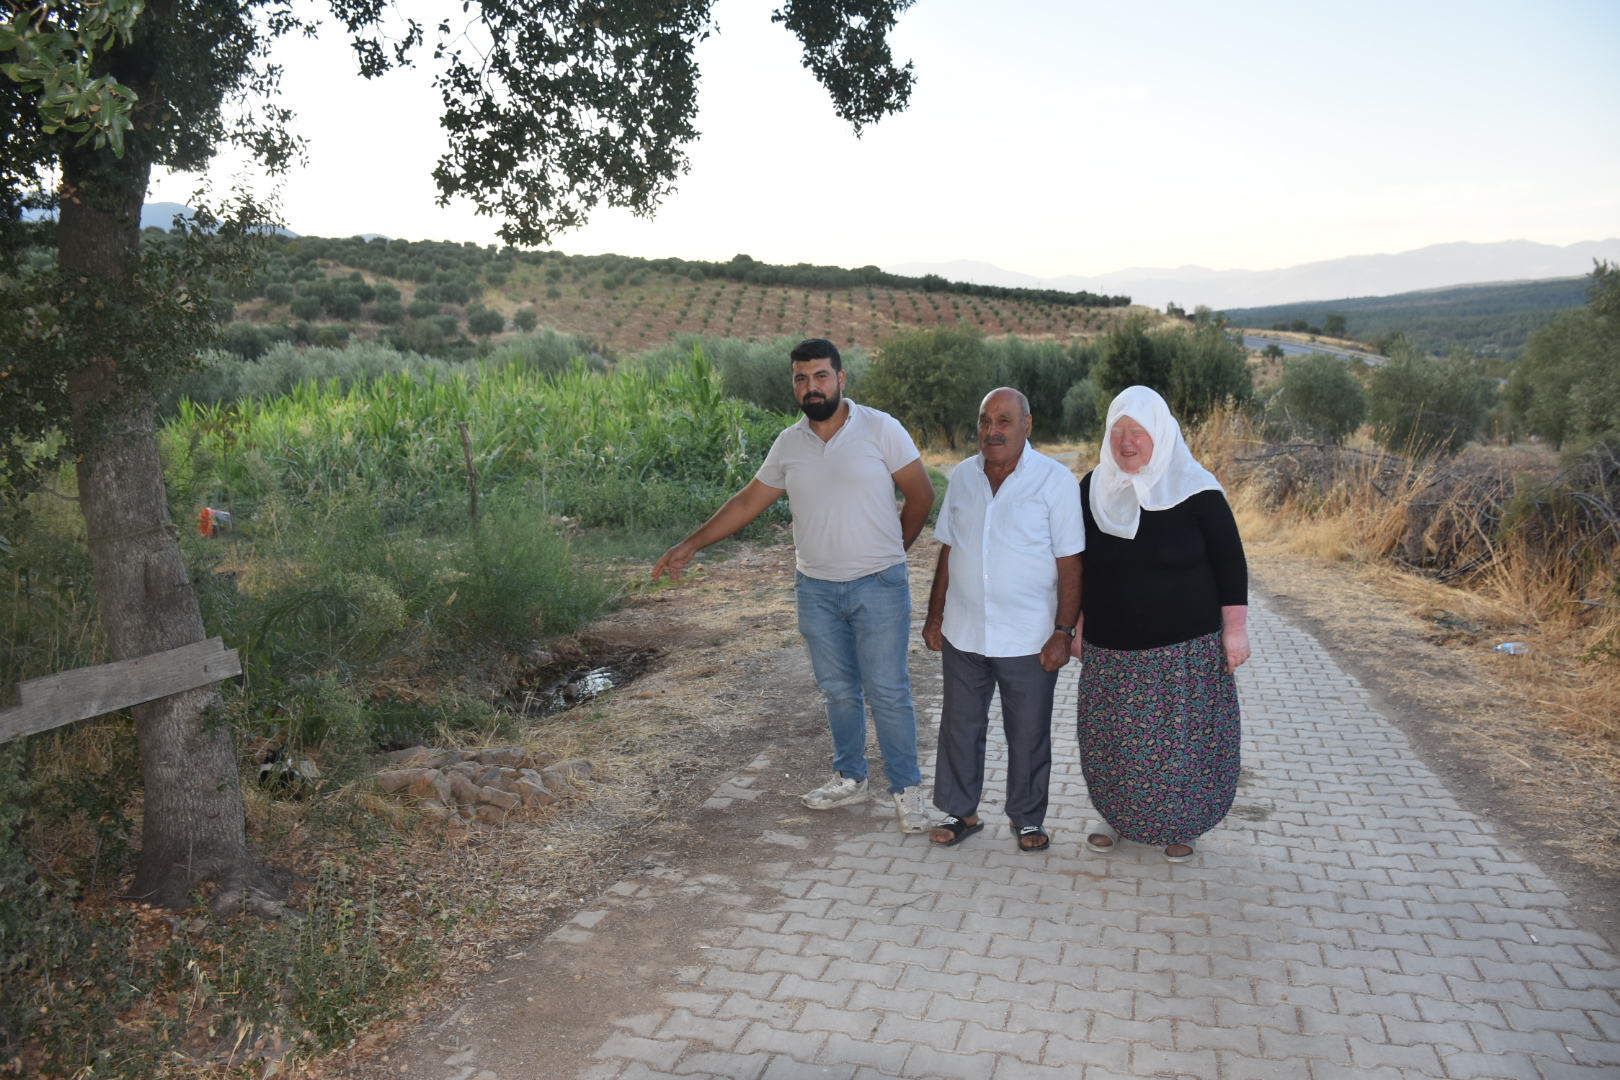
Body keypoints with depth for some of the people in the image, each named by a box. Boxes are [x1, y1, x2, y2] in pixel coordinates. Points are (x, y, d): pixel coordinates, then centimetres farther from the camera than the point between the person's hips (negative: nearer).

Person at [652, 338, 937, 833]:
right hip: (816, 590, 4)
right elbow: (748, 501, 12)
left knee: (888, 692, 1)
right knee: (838, 690, 14)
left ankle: (906, 788, 15)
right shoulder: (788, 444, 4)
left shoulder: (880, 429, -9)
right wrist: (690, 545, 10)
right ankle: (850, 778, 31)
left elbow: (921, 495, -2)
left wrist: (888, 552, 5)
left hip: (878, 587, -4)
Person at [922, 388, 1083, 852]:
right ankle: (960, 811, 30)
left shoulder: (1056, 481, -8)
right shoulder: (962, 477, 5)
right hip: (963, 635, 4)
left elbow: (1070, 564, -9)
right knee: (960, 726, 13)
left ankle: (1027, 818, 29)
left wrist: (1064, 632, -13)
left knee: (1028, 735, 10)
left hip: (1030, 640, -3)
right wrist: (935, 616, 10)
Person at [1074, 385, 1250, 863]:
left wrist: (1235, 629, -6)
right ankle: (1121, 819, 30)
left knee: (1182, 741, 4)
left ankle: (1178, 827, 26)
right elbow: (1079, 567, 11)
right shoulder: (1093, 489, 2)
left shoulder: (1195, 491, -8)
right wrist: (1079, 628, 12)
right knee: (1112, 742, 9)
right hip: (1111, 652, 3)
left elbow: (1230, 563, -3)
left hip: (1186, 650, -3)